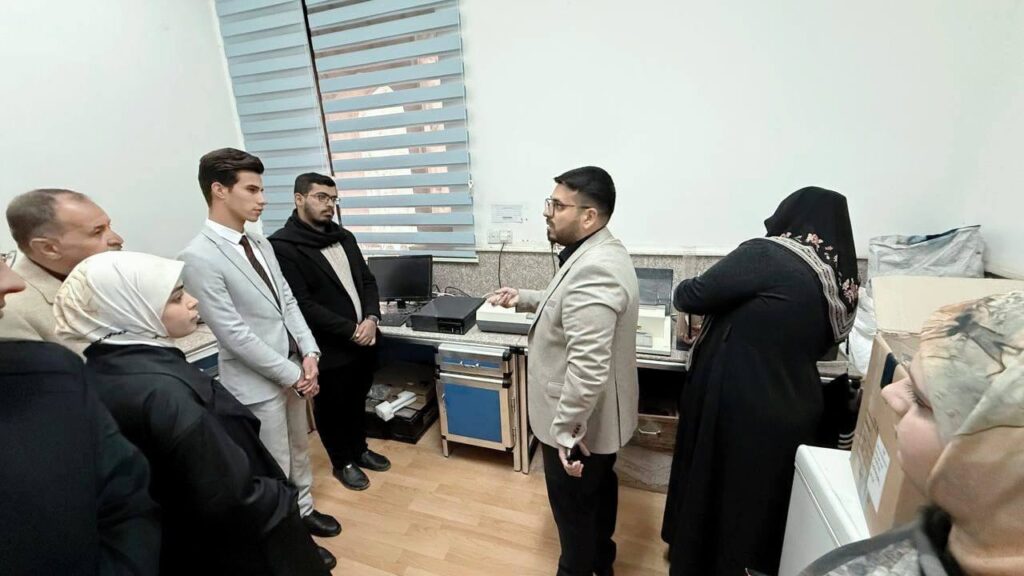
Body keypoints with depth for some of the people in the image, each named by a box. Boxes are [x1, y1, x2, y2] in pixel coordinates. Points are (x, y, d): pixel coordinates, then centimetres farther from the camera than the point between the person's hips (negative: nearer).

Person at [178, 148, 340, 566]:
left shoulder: (260, 244, 4)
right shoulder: (199, 258, -19)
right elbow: (234, 334, -21)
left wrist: (309, 353, -6)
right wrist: (292, 375, -16)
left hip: (293, 369, 7)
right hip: (257, 381, -7)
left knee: (299, 449, 24)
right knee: (274, 467, 13)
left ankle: (303, 511, 47)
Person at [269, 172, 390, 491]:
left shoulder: (344, 237, 8)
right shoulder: (283, 245, -15)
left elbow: (368, 280, 8)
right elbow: (302, 306, -21)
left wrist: (371, 318, -9)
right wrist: (350, 330, -20)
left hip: (364, 340, 7)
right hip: (330, 349, -6)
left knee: (357, 401, 23)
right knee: (332, 409, 15)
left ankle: (360, 449, 44)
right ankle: (342, 462, 36)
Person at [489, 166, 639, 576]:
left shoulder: (592, 269, -32)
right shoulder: (600, 251, 3)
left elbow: (587, 367, -34)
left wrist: (566, 429, -24)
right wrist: (524, 299, 10)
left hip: (579, 420, -10)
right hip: (600, 414, 10)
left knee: (574, 507, 14)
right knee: (599, 488, 28)